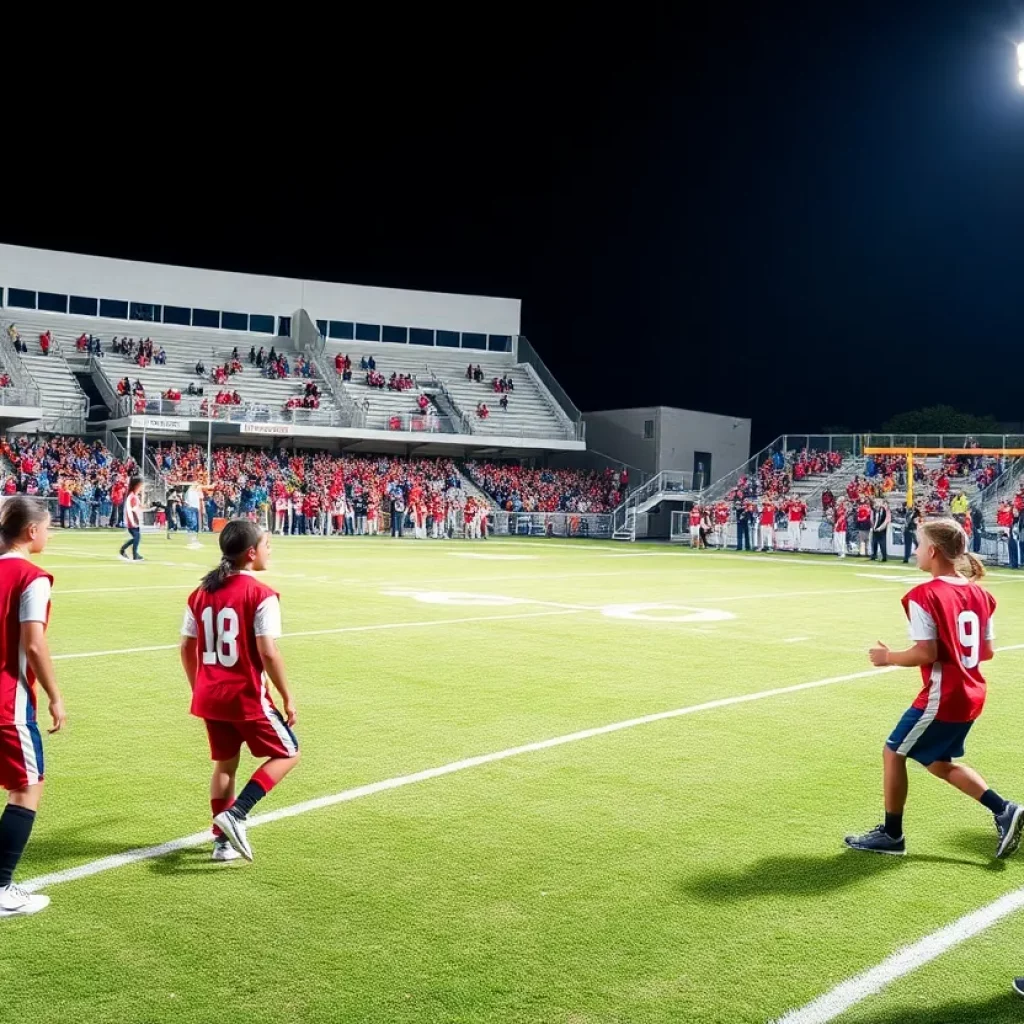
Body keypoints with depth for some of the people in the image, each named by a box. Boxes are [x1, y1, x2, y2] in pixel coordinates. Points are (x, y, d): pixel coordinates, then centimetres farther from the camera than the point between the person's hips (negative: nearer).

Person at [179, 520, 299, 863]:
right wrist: (287, 697, -10)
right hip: (247, 697, -7)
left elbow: (187, 648, 9)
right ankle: (235, 815, -4)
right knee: (287, 754, 9)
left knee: (225, 763, 20)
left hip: (210, 697, 7)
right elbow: (268, 653, -19)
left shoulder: (201, 593, 6)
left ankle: (223, 841, 22)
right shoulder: (261, 595, -15)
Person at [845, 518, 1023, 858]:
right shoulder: (979, 594, 6)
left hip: (941, 696, -8)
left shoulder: (924, 595, -18)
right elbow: (987, 652, 9)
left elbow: (926, 653, -22)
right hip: (971, 695, 8)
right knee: (938, 762, 24)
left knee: (894, 752, 9)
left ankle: (891, 835, 19)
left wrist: (887, 657, -6)